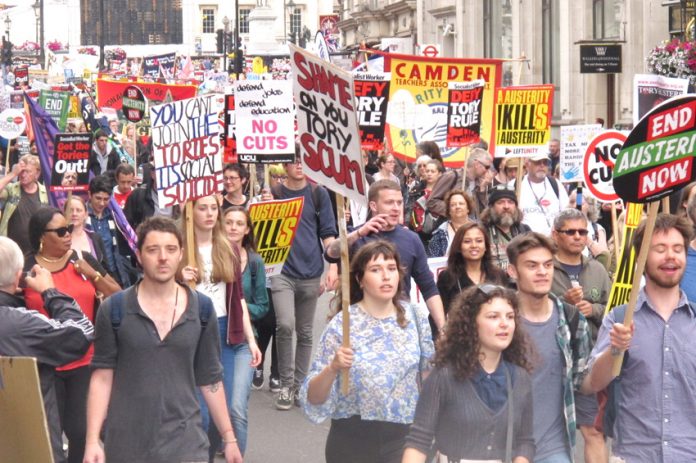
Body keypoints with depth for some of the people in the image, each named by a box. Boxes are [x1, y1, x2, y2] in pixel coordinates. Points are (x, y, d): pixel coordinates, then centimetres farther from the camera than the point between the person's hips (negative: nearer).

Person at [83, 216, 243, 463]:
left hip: (186, 440, 1)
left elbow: (210, 378, 9)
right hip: (125, 441, -1)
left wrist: (229, 437, 8)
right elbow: (102, 377, -1)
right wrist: (92, 441, -8)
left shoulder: (202, 308, 3)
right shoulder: (114, 309, -2)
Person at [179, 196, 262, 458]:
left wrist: (251, 339, 7)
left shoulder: (230, 250, 9)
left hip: (230, 335, 3)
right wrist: (182, 282, -20)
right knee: (202, 414, -1)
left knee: (236, 411, -8)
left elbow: (238, 298, 12)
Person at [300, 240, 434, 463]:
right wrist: (333, 368, -30)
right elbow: (314, 398, -13)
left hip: (403, 436, 2)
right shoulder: (342, 324, -12)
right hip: (353, 440, -2)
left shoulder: (413, 316, -2)